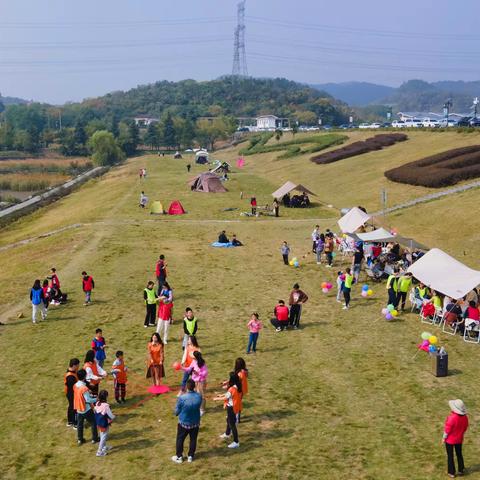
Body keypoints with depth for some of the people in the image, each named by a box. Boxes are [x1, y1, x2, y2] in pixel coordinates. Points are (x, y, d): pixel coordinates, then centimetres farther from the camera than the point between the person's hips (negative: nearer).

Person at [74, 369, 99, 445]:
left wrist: (90, 395, 9)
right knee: (93, 423, 12)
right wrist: (96, 399, -9)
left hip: (78, 409, 7)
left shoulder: (75, 385, -4)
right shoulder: (84, 388, -29)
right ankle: (94, 439, 22)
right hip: (87, 410, -7)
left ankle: (80, 439, 28)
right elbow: (88, 400, -24)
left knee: (79, 425, 19)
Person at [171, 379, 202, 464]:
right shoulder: (199, 396, -17)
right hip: (195, 423, 3)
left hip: (183, 423, -3)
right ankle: (190, 456, 32)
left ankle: (179, 457, 28)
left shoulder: (182, 398, -28)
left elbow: (176, 412, -14)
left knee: (180, 439, 17)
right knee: (193, 439, 20)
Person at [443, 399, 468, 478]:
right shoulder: (465, 417, -13)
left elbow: (447, 429, -22)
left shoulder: (452, 418, -33)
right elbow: (465, 428, 2)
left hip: (450, 440, -5)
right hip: (459, 440, 5)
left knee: (450, 456, 11)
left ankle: (452, 473, 21)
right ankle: (461, 470, 36)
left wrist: (444, 438, -7)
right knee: (459, 454, 24)